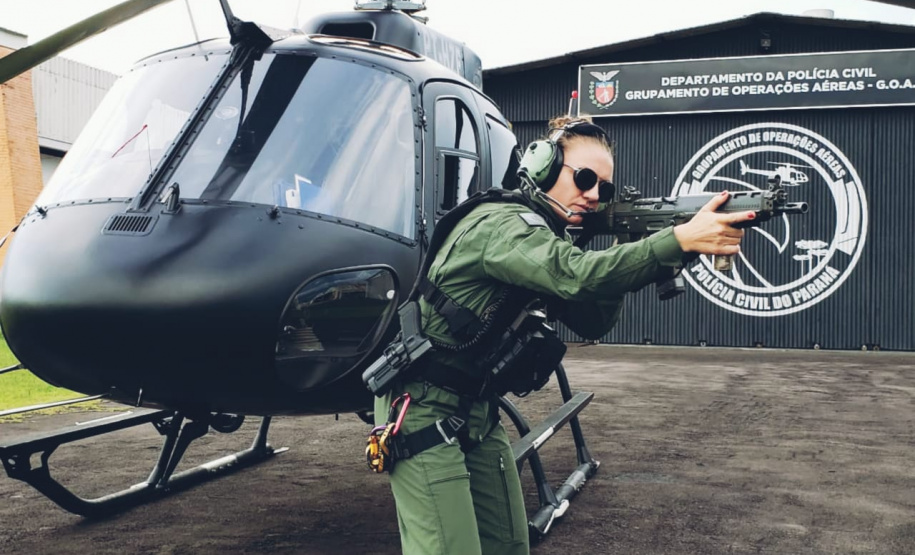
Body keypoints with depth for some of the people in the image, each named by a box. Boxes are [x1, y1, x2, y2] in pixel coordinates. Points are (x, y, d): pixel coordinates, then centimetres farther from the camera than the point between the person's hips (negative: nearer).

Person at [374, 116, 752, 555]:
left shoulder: (547, 238, 9)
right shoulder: (502, 225, -20)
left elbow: (591, 321, 2)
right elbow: (577, 275, -37)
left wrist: (629, 257, -14)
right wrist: (681, 240, -40)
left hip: (477, 412, 9)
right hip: (424, 410, -9)